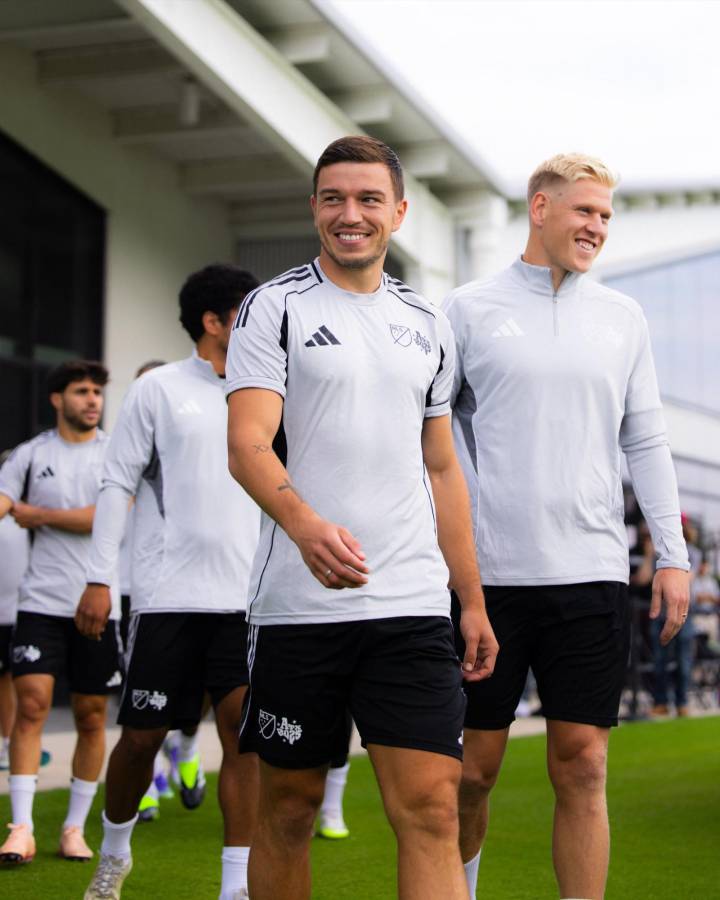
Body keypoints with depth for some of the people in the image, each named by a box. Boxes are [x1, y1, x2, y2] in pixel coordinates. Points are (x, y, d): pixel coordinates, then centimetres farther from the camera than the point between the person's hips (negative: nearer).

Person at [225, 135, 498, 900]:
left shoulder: (428, 326, 16)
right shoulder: (274, 308, 1)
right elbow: (247, 444, -12)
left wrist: (473, 600, 15)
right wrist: (305, 523, -32)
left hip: (414, 607, 3)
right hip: (298, 604, -3)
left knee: (432, 810, -7)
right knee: (288, 811, 7)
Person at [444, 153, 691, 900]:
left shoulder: (621, 318, 12)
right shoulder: (471, 308, 4)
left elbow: (646, 442, 13)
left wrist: (672, 554, 7)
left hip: (591, 572, 2)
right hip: (488, 572, -2)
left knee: (582, 768, 1)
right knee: (474, 767, 5)